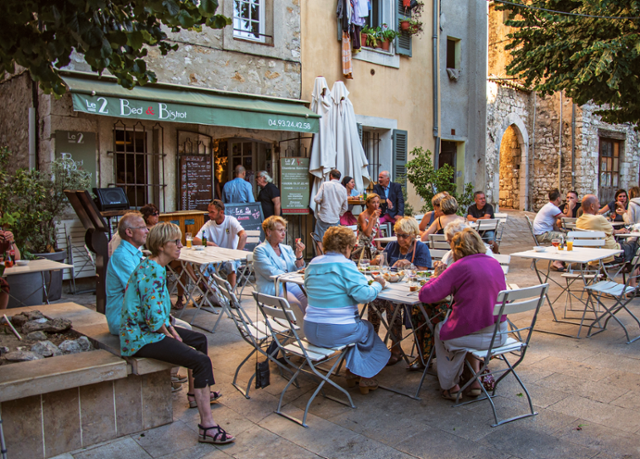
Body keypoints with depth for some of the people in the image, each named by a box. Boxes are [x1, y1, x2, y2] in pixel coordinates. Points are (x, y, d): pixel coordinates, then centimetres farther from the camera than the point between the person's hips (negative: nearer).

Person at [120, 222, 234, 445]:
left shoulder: (150, 267, 10)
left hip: (145, 329, 11)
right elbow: (155, 318, -26)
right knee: (201, 361, -21)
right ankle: (207, 427, -19)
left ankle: (196, 394, 40)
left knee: (200, 339, 24)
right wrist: (170, 335, -9)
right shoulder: (153, 272, -22)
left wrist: (171, 329, 8)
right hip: (142, 338, -11)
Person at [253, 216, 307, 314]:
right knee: (298, 304, -33)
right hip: (271, 288, -5)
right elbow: (271, 274, -9)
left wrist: (299, 255, -1)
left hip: (291, 285, 5)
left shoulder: (287, 249, 21)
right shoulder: (260, 250, 3)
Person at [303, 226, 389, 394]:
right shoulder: (345, 265, -14)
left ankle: (352, 372, 37)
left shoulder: (312, 264, 6)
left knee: (358, 326, 33)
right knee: (368, 330, 26)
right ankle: (365, 378, 33)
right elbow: (364, 295, -20)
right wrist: (377, 284, 0)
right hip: (336, 332, -7)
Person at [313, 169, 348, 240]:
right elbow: (345, 208, 9)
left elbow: (317, 199, -10)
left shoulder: (325, 184, -4)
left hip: (323, 218, -2)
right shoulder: (343, 189, 3)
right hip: (335, 220, 2)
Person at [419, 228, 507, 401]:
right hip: (500, 334, 6)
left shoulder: (460, 267, -13)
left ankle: (449, 385, 35)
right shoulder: (495, 264, 6)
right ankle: (475, 380, 34)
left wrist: (435, 278, 6)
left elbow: (426, 295, -13)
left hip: (476, 335, -6)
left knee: (440, 329, 25)